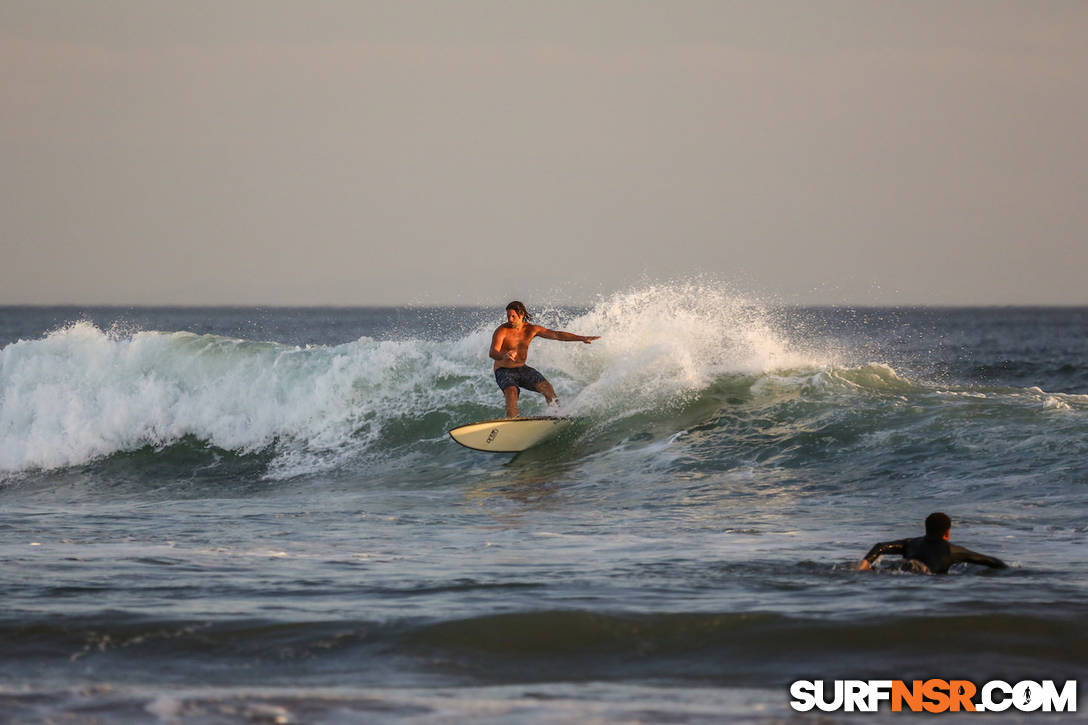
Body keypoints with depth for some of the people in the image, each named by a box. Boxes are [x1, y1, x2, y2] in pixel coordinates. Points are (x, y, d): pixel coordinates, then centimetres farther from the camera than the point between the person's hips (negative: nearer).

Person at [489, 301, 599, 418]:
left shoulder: (531, 329, -2)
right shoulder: (502, 331, -17)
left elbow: (557, 335, -1)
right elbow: (493, 352, -32)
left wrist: (582, 338, -5)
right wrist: (503, 356, -57)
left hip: (521, 369, 5)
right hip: (504, 371, -5)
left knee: (546, 386, -12)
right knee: (512, 391, -33)